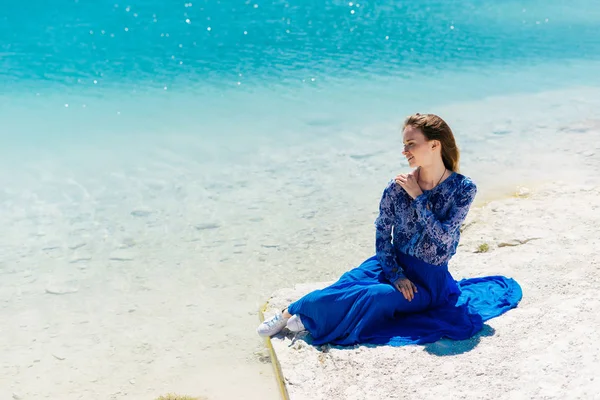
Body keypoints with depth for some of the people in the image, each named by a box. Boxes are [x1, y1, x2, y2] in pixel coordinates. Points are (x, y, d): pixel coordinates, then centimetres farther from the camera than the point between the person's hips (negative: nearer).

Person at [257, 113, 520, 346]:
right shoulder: (398, 186, -7)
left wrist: (418, 197, -21)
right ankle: (288, 314, -12)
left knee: (373, 297, -27)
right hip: (393, 264, 3)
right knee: (348, 285, -22)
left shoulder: (463, 188, -13)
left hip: (428, 280, -3)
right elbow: (382, 232, -2)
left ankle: (310, 319, -12)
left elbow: (443, 236, -20)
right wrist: (396, 275, -13)